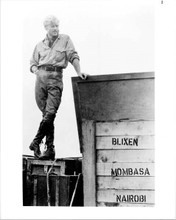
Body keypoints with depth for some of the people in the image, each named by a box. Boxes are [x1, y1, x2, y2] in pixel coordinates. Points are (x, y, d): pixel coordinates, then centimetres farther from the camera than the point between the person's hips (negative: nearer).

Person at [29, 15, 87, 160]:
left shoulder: (65, 39, 12)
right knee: (46, 113, 1)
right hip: (41, 78, 3)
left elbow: (73, 56, 4)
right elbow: (33, 63, 22)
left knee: (50, 113, -16)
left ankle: (36, 142, -6)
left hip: (56, 78, -3)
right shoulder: (40, 45, 19)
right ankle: (50, 148, 2)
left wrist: (79, 72, -9)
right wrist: (36, 70, 0)